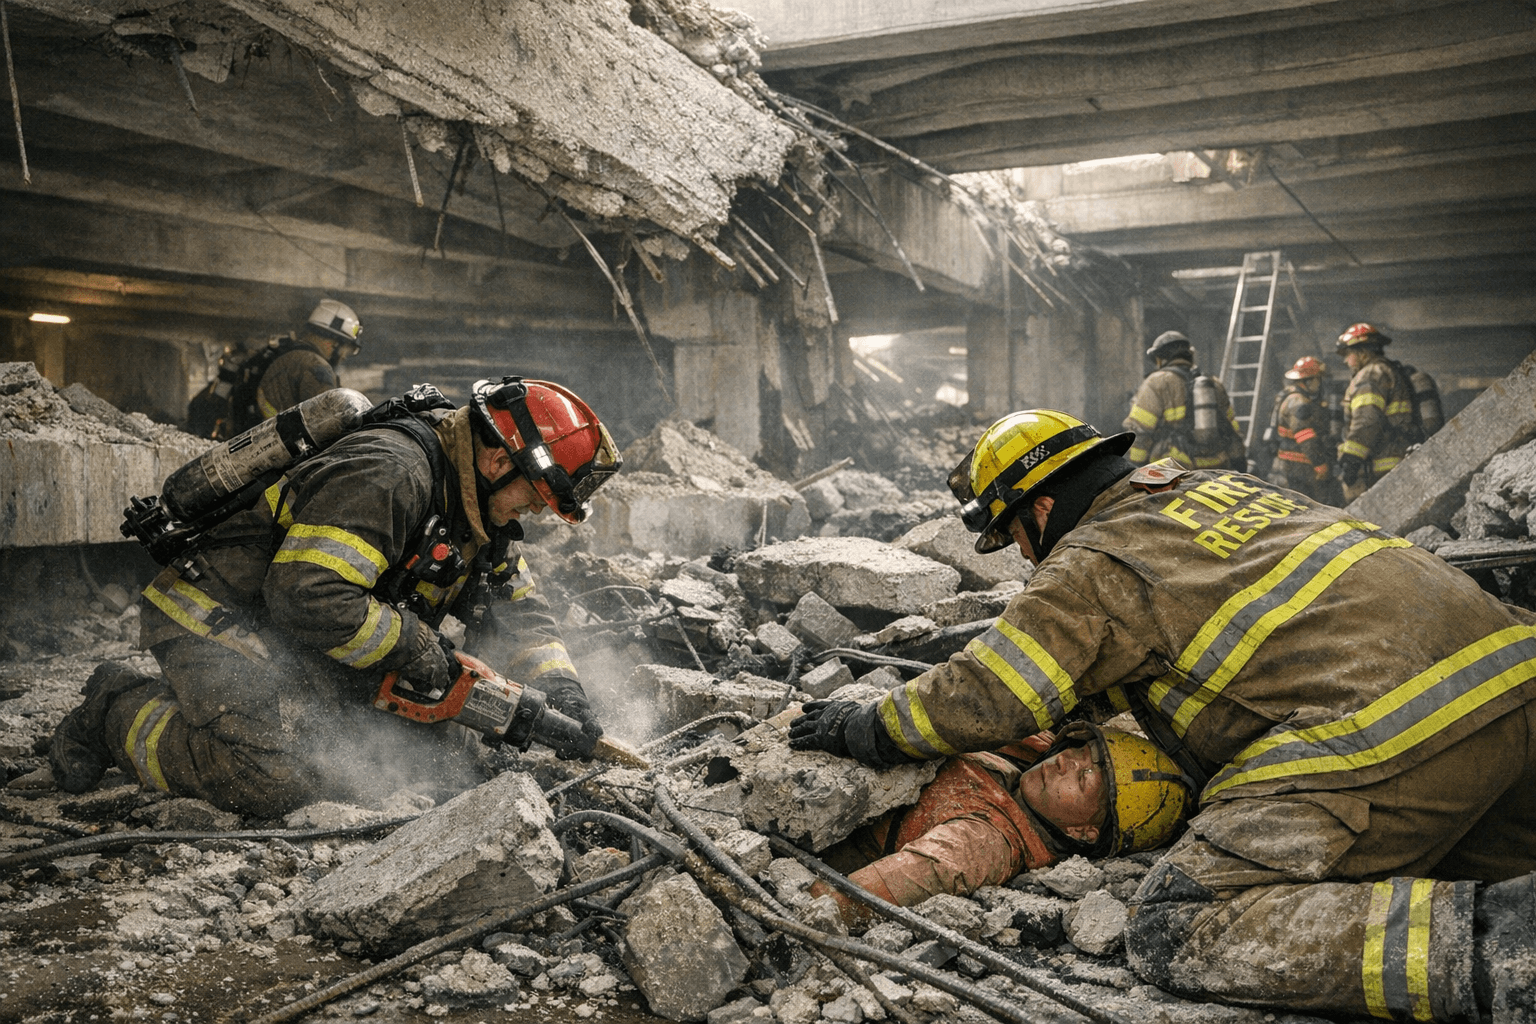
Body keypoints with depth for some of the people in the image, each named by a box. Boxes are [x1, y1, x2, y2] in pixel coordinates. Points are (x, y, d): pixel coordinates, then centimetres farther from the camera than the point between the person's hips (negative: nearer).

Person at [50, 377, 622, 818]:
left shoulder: (482, 510, 5)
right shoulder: (388, 470, -27)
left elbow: (519, 614, 12)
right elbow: (309, 594, -34)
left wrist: (561, 690, -4)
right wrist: (414, 648, -23)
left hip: (314, 661, 9)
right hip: (222, 618, -9)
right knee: (278, 780, -28)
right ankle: (119, 712, -1)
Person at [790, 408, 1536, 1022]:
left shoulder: (1091, 565, 1)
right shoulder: (1211, 488, 26)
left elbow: (985, 702, 2)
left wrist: (863, 729, 17)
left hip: (1383, 732, -9)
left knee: (1174, 934, -10)